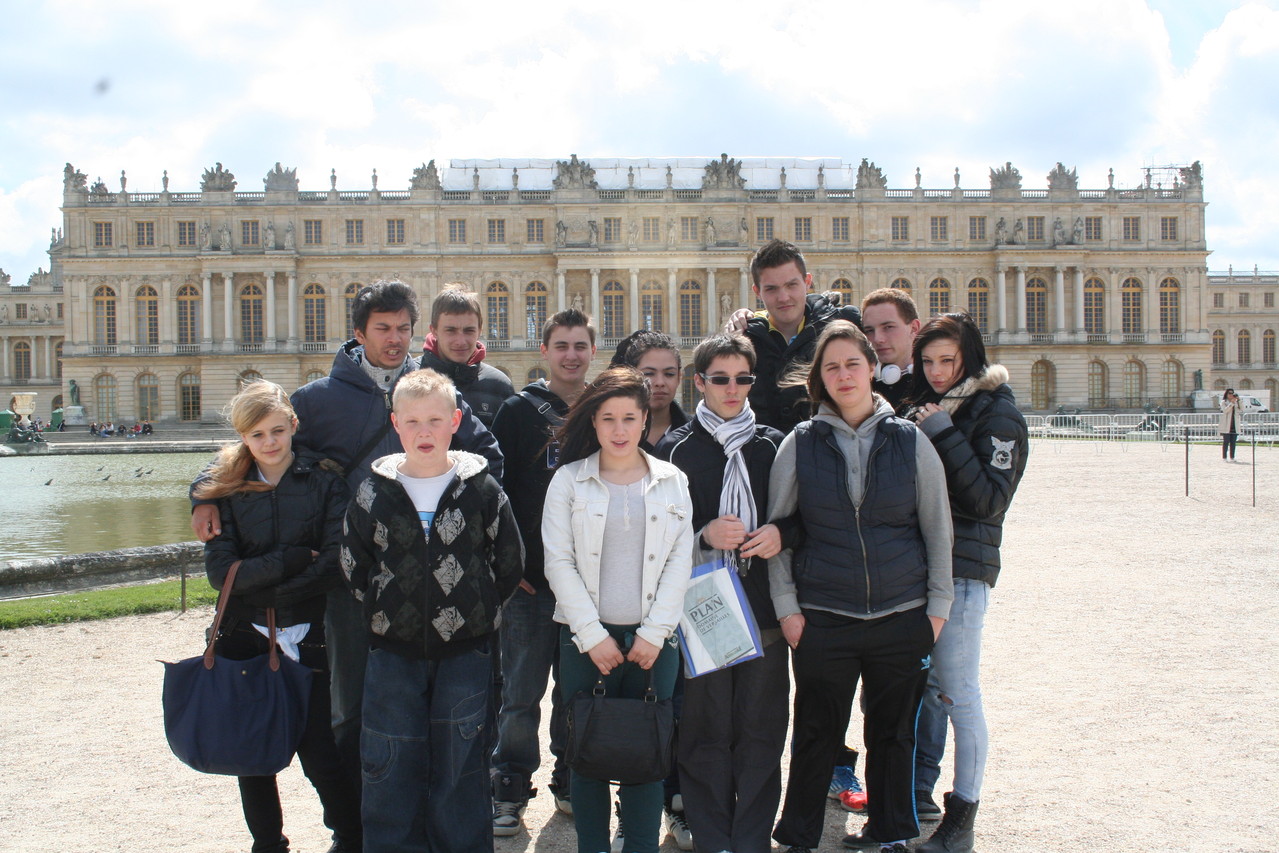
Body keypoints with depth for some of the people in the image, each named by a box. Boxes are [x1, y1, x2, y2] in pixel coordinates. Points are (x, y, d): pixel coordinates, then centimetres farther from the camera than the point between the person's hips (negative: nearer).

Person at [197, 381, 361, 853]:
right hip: (244, 639, 3)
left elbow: (335, 564, -12)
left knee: (319, 752, 0)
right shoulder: (225, 488, 3)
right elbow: (220, 571, -7)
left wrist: (261, 583, -15)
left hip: (305, 637, -2)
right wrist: (293, 558, -16)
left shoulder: (324, 481, -3)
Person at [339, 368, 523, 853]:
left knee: (460, 768, 8)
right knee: (391, 774, 7)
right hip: (393, 652, 1)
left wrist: (478, 613, 2)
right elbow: (353, 565, 9)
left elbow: (510, 562, 5)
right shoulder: (374, 491, 0)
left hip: (465, 652, -1)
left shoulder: (481, 489, -3)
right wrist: (384, 613, 4)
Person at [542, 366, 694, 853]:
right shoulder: (569, 481, 3)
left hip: (653, 639, 1)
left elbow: (680, 561, 4)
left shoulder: (671, 482, 7)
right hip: (587, 637, -1)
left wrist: (654, 632, -5)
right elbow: (559, 563, -2)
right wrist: (593, 636, -8)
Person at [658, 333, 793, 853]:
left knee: (761, 731, 4)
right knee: (705, 732, 2)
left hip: (764, 609, 2)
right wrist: (704, 537, -14)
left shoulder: (773, 445, 10)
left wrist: (782, 534, -6)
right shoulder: (676, 448, 4)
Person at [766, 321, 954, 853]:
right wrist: (786, 607, -3)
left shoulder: (909, 440, 1)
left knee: (894, 733, 12)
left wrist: (938, 605, 3)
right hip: (822, 617, -1)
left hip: (903, 615, 1)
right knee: (815, 734, 7)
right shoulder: (800, 444, 0)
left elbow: (937, 528, 6)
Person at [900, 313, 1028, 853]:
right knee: (922, 686, 12)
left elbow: (991, 499, -16)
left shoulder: (996, 413, -6)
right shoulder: (923, 408, 14)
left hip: (962, 570, -6)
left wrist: (943, 435, -17)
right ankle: (918, 794, 23)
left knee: (958, 693, -1)